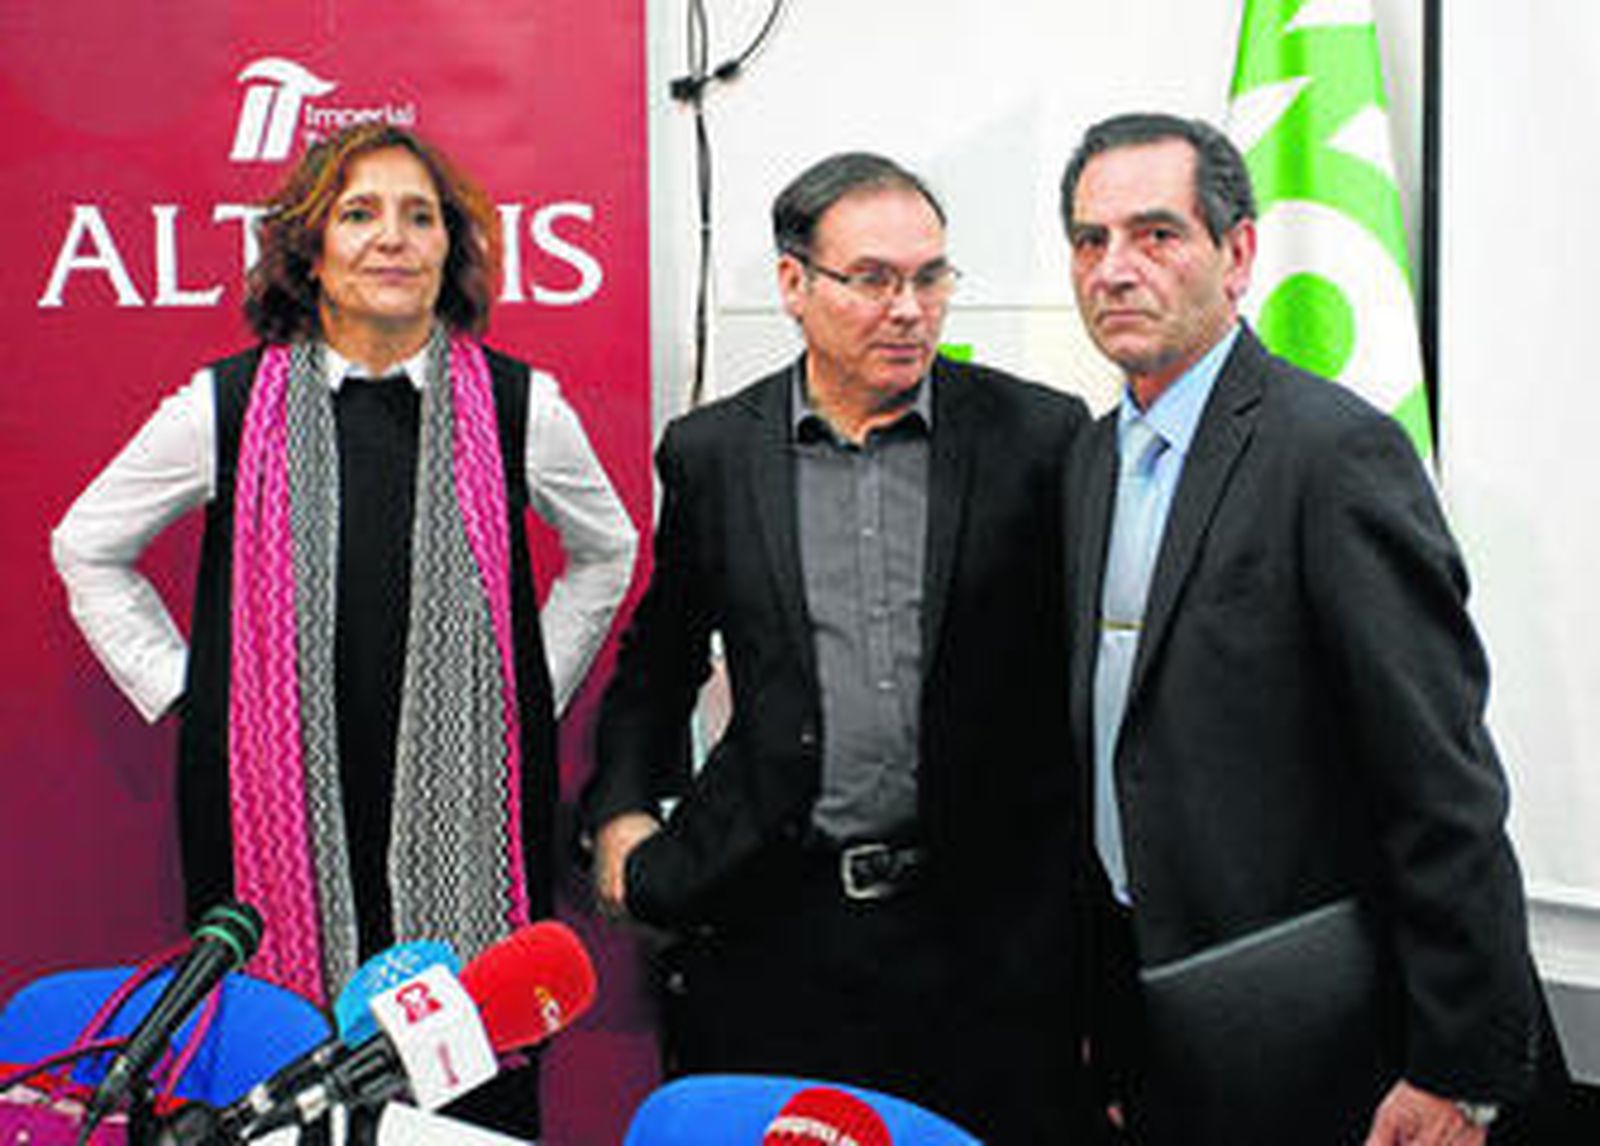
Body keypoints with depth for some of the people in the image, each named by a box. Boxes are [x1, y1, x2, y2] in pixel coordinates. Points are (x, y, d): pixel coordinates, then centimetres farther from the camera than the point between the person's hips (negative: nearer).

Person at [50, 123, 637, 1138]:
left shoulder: (522, 407, 2)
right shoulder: (224, 408, 1)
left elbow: (605, 552, 19)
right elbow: (88, 549, 15)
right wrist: (177, 689, 7)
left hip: (468, 813, 1)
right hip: (282, 815, 0)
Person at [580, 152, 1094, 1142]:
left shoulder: (1040, 437, 0)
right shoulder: (711, 451, 5)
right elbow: (659, 659, 17)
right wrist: (623, 810, 6)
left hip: (987, 931, -1)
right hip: (771, 924, 1)